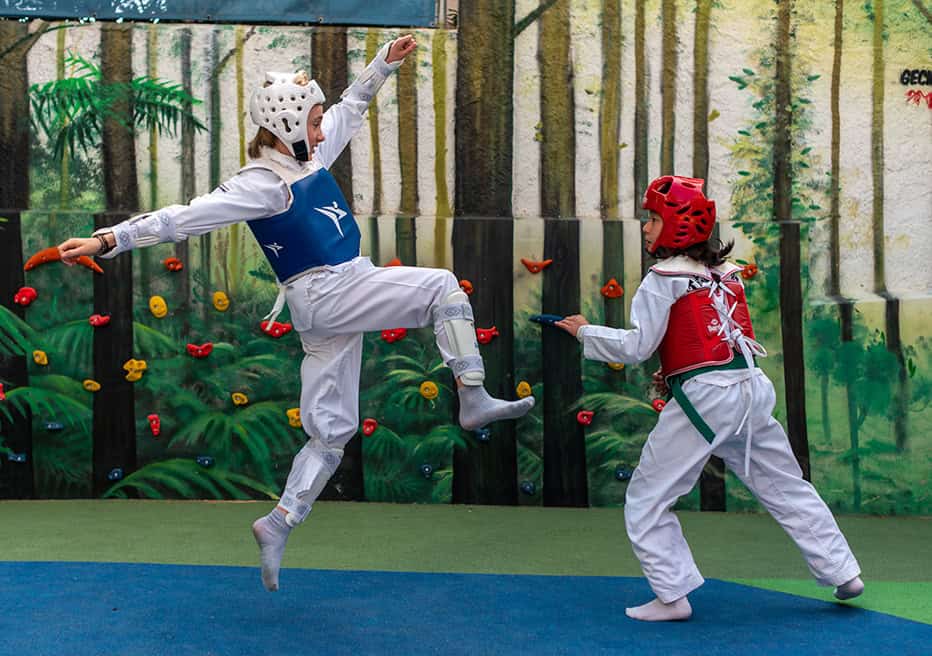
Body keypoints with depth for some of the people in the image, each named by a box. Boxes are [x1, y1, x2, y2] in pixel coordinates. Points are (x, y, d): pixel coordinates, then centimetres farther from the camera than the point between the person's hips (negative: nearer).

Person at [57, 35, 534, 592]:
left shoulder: (310, 154, 11)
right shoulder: (261, 185, -13)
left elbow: (351, 107, 26)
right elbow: (185, 218, -20)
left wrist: (386, 62, 22)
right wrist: (110, 239, -27)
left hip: (337, 305, 8)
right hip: (328, 291, -8)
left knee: (331, 429, 8)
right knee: (443, 286, -6)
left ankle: (279, 524, 8)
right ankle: (474, 402, -7)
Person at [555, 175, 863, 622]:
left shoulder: (664, 278, -7)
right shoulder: (726, 272, 14)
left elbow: (635, 346, -8)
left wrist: (585, 331, 5)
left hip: (703, 397, -7)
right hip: (752, 388, 7)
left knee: (646, 501, 5)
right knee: (786, 487, 18)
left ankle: (672, 596, 3)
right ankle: (842, 572, 21)